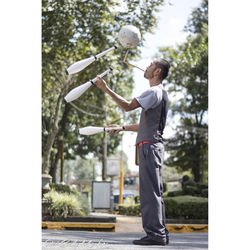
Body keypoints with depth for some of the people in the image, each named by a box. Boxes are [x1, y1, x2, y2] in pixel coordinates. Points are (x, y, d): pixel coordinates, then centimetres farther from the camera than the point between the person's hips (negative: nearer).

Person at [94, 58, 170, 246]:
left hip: (149, 146, -10)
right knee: (155, 191, 10)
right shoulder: (159, 93, 24)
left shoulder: (154, 92, -9)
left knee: (150, 190, -11)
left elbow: (128, 106, -18)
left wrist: (107, 89, -15)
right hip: (153, 146, 10)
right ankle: (161, 233, 13)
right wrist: (122, 128, 33)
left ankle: (155, 233, -11)